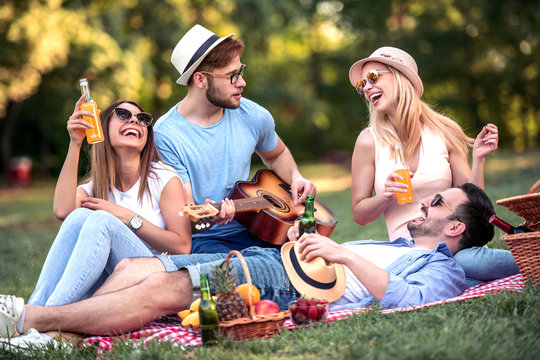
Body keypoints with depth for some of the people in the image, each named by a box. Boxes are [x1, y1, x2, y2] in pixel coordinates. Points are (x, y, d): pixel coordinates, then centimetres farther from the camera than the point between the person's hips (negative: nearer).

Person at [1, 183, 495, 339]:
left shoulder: (442, 270, 4)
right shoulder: (397, 247, 34)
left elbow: (408, 300, -19)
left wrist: (347, 254, -19)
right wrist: (308, 233, 21)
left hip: (287, 283, -9)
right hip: (267, 257, 9)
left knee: (160, 290, -25)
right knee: (133, 267, -7)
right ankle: (56, 336, -15)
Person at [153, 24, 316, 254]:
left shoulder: (253, 116, 4)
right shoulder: (166, 135, -11)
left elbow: (277, 156, 27)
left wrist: (296, 178, 6)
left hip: (255, 231, 5)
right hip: (203, 239, -5)